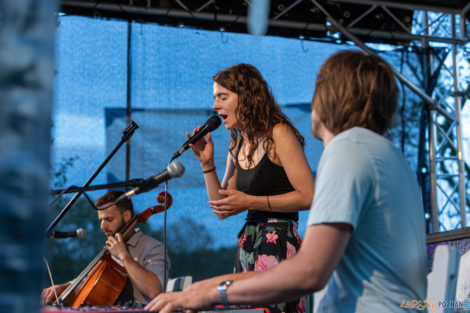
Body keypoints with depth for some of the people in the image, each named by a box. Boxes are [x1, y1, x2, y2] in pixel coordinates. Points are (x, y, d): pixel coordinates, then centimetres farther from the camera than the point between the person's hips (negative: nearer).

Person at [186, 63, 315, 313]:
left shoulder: (278, 134, -6)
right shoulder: (237, 146, 16)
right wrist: (207, 163, 6)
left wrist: (250, 202, -15)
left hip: (279, 243, -7)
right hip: (247, 245, 7)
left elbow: (308, 196, -13)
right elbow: (222, 210, 17)